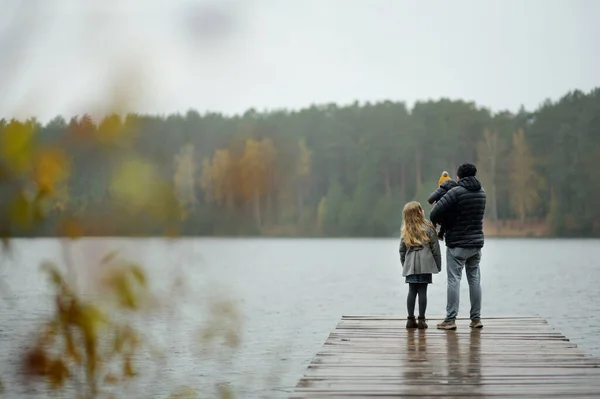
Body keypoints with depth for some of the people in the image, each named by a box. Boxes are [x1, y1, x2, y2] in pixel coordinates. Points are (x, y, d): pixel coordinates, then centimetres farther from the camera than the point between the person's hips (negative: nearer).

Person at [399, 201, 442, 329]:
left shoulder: (405, 231, 7)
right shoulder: (428, 228, -2)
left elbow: (402, 250, 11)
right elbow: (435, 248, 0)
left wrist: (404, 265, 22)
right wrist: (438, 265, 8)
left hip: (410, 266, 3)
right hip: (425, 264, -3)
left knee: (412, 291, 8)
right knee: (422, 291, -1)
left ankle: (410, 319, 8)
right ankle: (421, 319, -1)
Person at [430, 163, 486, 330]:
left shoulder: (456, 192, -16)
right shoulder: (481, 192, 7)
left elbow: (436, 212, -22)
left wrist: (436, 221, 3)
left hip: (457, 244, -6)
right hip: (476, 243, 6)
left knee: (454, 280, -4)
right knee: (474, 279, 11)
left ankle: (450, 319, -5)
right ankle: (476, 318, 14)